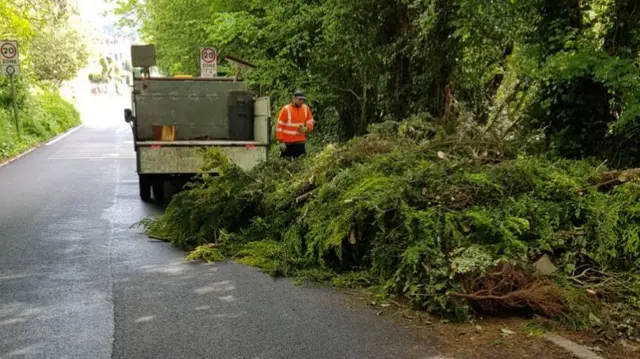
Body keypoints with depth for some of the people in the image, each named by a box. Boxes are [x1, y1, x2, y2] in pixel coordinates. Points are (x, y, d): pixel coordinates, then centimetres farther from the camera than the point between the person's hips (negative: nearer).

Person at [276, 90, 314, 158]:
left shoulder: (306, 108, 4)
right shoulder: (286, 109, -9)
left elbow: (310, 123, 12)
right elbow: (279, 126, -8)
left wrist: (306, 128, -11)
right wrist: (280, 142, -12)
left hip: (300, 143, 4)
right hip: (287, 143, -4)